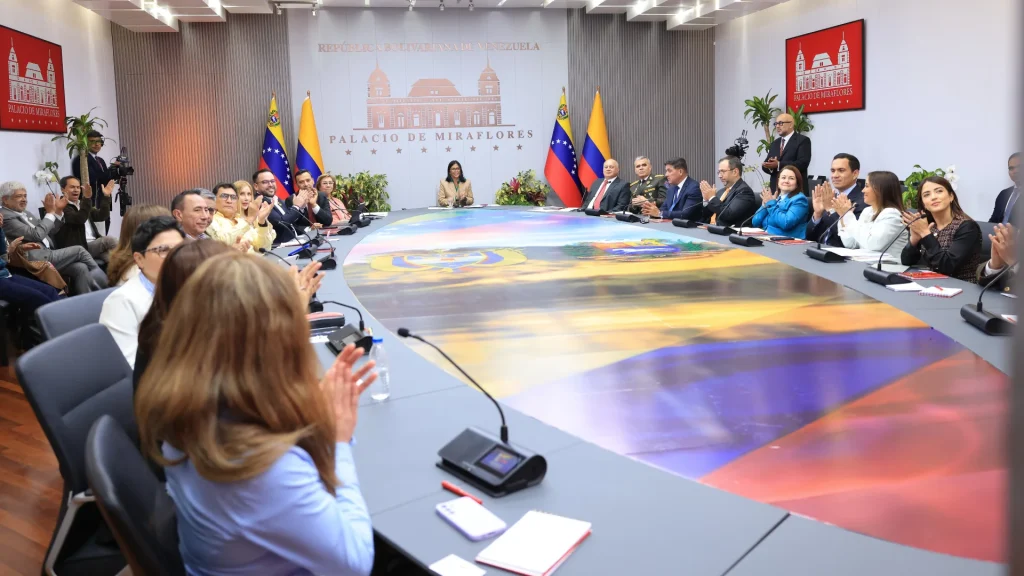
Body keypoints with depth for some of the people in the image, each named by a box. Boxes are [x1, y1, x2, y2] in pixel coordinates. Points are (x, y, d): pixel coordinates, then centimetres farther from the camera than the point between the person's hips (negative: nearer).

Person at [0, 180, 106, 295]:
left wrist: (58, 211, 9)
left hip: (45, 255, 9)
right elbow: (37, 235, -18)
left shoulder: (25, 214, 22)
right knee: (79, 250, -9)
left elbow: (48, 231, 23)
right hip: (36, 261, -9)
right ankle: (104, 287, 4)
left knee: (80, 268, -14)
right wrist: (50, 212, -8)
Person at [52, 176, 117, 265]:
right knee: (110, 240, -26)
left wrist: (106, 196, 1)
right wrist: (87, 198, -28)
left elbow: (101, 216, 11)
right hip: (79, 248, -7)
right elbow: (79, 219, -20)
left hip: (94, 244, 7)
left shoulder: (82, 204, 24)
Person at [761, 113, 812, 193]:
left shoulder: (803, 140, -2)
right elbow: (767, 164, 15)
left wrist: (779, 165, -21)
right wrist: (770, 166, -10)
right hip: (776, 189, 6)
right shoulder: (775, 143, 20)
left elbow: (802, 164, -15)